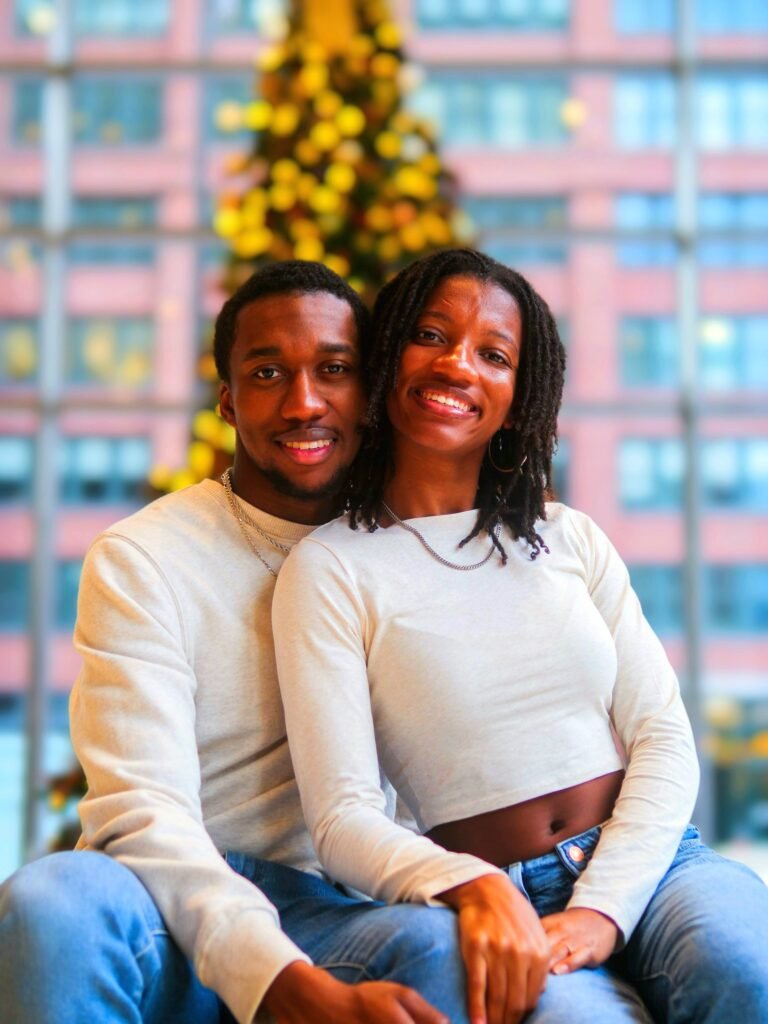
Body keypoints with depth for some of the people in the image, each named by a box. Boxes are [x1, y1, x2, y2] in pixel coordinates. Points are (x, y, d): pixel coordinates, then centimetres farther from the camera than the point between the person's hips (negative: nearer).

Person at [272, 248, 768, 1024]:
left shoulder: (569, 539, 14)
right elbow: (343, 817, -7)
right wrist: (473, 891, -27)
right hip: (491, 902, -3)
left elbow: (663, 736, 5)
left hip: (647, 864, 3)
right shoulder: (332, 567, 1)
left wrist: (602, 906, -12)